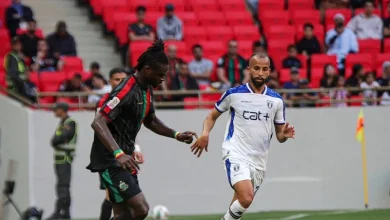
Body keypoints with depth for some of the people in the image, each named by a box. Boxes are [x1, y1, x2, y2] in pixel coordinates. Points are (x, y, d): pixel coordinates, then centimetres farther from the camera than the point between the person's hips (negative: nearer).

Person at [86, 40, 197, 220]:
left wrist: (175, 135, 13)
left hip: (122, 158, 10)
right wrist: (118, 154, -38)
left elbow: (149, 120, 27)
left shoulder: (146, 89, 10)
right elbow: (98, 122, -28)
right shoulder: (127, 91, -20)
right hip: (110, 159, -10)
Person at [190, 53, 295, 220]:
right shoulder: (234, 94, -1)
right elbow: (213, 116, 11)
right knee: (246, 198, -26)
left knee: (241, 204, 10)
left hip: (259, 161, 4)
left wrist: (284, 135, -11)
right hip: (236, 155, -4)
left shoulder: (276, 100, 6)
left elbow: (279, 135, 13)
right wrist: (205, 134, -9)